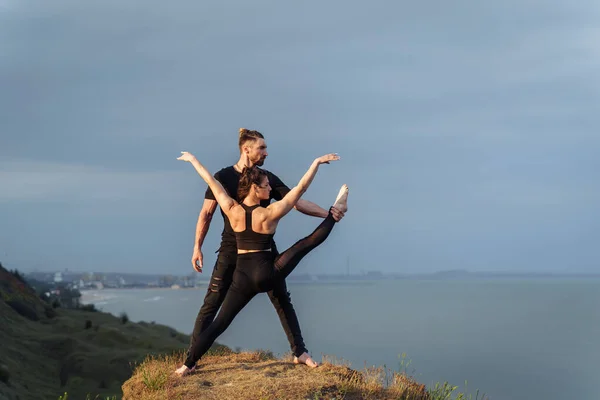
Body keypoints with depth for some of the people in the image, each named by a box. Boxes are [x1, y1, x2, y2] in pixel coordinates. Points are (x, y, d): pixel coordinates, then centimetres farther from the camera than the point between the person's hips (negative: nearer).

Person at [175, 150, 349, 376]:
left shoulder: (232, 211, -5)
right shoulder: (269, 214, -12)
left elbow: (212, 182, 6)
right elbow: (300, 189, -10)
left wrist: (192, 159, 17)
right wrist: (317, 163, -6)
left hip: (242, 277, 3)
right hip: (266, 274, -3)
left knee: (220, 323, 8)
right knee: (308, 242, 8)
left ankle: (188, 364, 6)